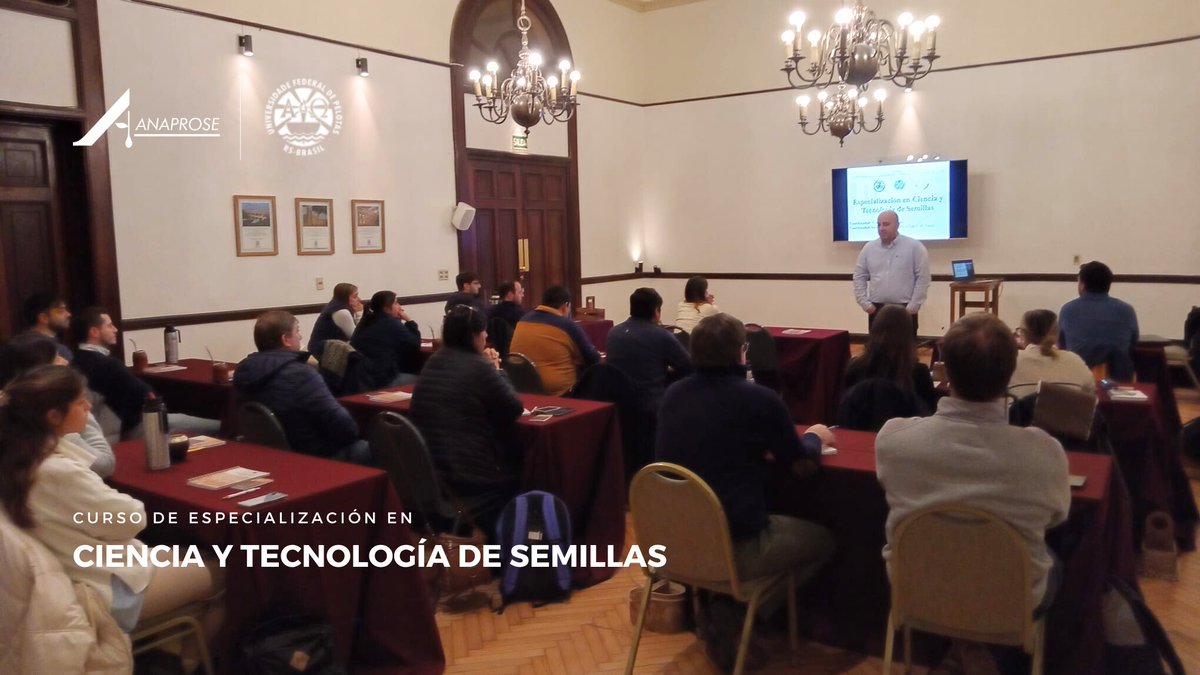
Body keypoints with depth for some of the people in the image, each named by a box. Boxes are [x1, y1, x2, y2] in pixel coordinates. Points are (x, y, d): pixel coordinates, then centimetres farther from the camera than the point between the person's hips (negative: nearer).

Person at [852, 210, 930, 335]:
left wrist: (913, 307, -9)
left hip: (904, 309, -3)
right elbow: (859, 277, 10)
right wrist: (865, 304, 2)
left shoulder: (914, 247, -3)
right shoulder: (869, 248, 7)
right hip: (877, 309, 3)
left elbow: (923, 278, -5)